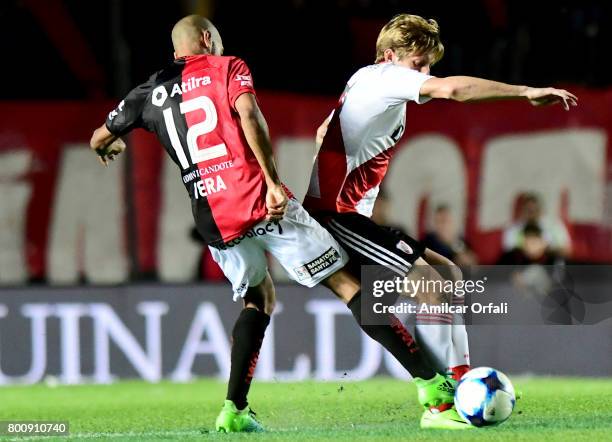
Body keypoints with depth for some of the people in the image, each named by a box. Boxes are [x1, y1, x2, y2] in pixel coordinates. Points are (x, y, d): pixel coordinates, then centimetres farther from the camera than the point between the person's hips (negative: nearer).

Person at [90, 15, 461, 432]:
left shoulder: (152, 91, 18)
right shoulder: (228, 68, 8)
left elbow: (101, 138, 29)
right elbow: (248, 115, -12)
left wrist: (110, 147, 53)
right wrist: (273, 181, -17)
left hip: (212, 218, 4)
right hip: (256, 198, -4)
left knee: (258, 299, 26)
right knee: (346, 283, -1)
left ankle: (234, 411, 11)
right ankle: (431, 383, -6)